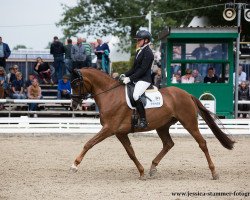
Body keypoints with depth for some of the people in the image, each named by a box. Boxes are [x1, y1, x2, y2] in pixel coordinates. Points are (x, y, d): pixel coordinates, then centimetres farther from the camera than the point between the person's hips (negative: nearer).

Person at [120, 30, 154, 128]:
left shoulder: (148, 52, -11)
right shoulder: (139, 52, 18)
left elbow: (142, 69, -18)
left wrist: (130, 78, -22)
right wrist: (125, 75, 5)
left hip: (144, 79, -11)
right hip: (136, 79, 11)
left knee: (136, 95, -32)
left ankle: (143, 120, -28)